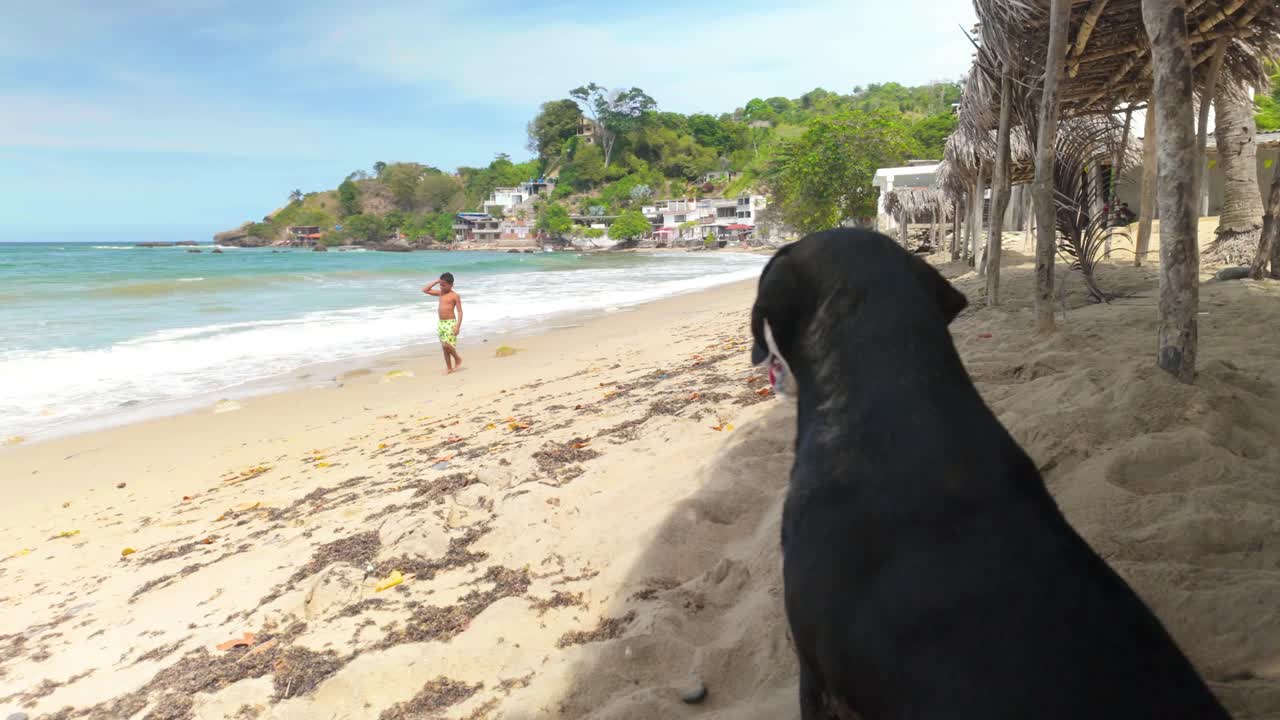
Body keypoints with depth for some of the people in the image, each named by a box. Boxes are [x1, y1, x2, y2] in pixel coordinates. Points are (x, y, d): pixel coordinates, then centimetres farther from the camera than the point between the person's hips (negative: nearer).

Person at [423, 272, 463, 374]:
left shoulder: (454, 296, -8)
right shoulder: (440, 293, 11)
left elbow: (460, 312, -10)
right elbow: (425, 290, 15)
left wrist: (458, 326, -18)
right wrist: (436, 282, 7)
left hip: (450, 323, -7)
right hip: (441, 323, 7)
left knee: (447, 345, -16)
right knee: (444, 347, 8)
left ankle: (457, 358, 9)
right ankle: (449, 367, 16)